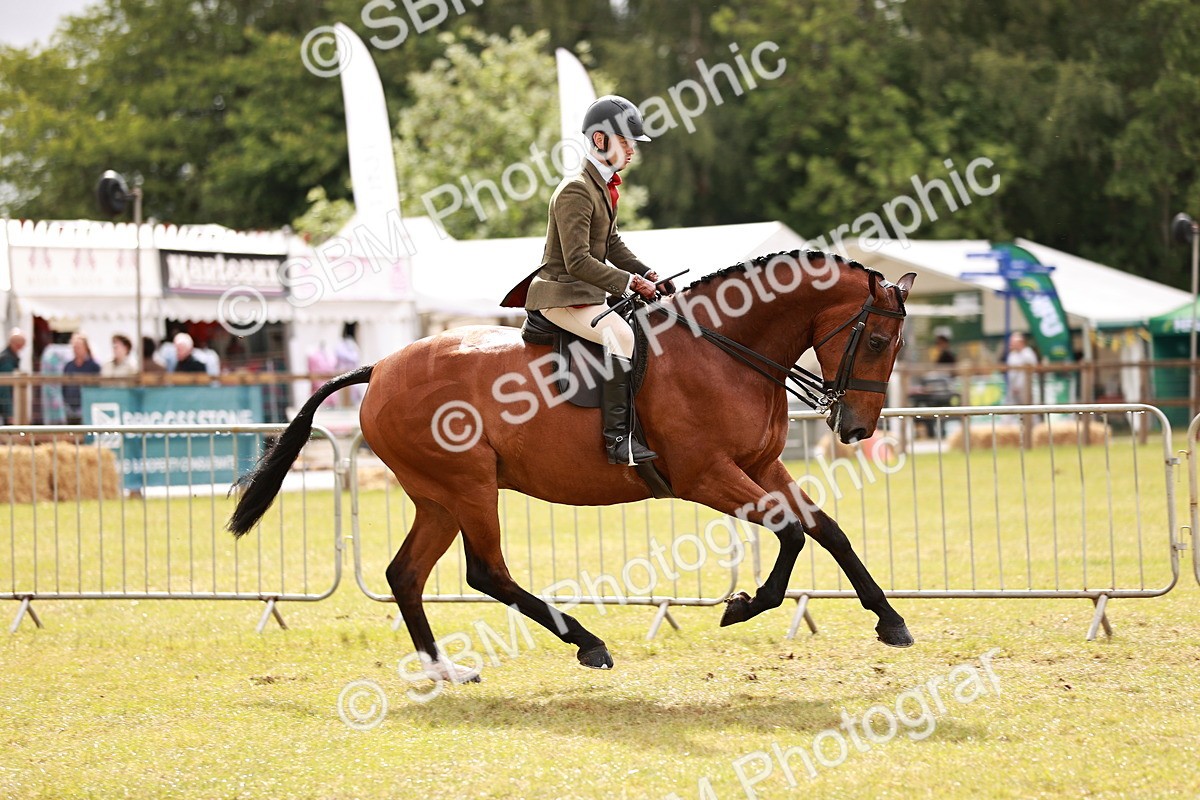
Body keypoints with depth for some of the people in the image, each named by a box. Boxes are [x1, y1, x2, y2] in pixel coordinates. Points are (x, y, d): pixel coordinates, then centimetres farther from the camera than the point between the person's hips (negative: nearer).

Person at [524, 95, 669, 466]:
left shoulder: (605, 187, 14)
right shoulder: (576, 191, -19)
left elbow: (612, 244, 21)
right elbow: (578, 261, -24)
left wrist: (645, 274, 6)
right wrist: (629, 282, -25)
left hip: (587, 295, 11)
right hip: (561, 296, -11)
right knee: (621, 336, -29)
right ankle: (619, 438, -31)